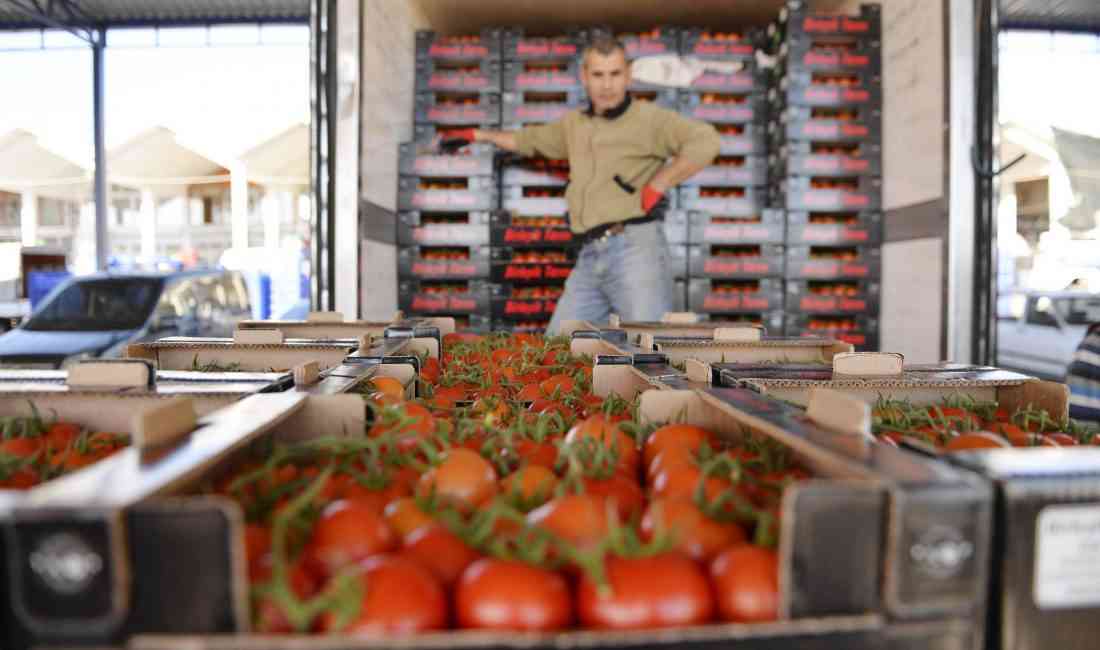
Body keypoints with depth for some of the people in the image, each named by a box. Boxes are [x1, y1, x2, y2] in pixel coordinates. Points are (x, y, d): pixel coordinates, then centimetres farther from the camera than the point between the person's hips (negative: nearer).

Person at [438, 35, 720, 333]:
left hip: (634, 247, -7)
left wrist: (656, 187, -12)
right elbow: (532, 139, 40)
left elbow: (706, 142, -13)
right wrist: (479, 135, 50)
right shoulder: (576, 124, 22)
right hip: (590, 257, 7)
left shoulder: (648, 118, 1)